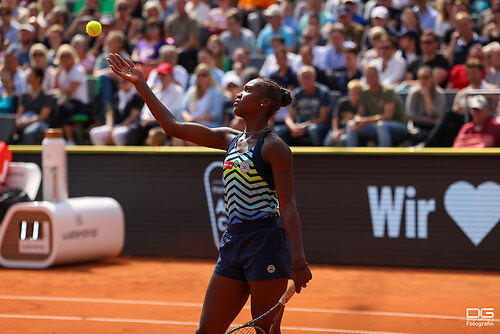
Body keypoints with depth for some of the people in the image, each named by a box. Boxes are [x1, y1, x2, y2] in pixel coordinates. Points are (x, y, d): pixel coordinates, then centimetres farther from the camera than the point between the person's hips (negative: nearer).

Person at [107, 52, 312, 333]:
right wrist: (141, 84, 18)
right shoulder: (230, 139, 15)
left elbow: (288, 206, -12)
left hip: (266, 244, -8)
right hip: (233, 243, 8)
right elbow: (174, 126, 19)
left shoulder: (274, 146, -6)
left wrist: (299, 260, -20)